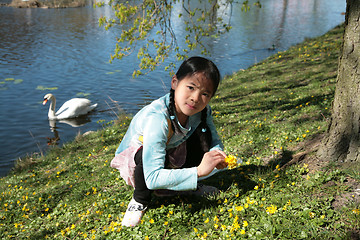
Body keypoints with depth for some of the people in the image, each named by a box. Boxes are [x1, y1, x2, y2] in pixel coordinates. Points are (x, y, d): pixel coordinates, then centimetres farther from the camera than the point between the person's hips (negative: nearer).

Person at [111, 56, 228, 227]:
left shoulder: (201, 110, -20)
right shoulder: (157, 119, -40)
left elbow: (214, 140, -7)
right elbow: (153, 178, -45)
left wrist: (217, 155, -32)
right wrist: (199, 171, -50)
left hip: (172, 153, 5)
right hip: (134, 159, -5)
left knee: (203, 133, -17)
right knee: (149, 154, -39)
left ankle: (188, 186, 3)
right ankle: (140, 200, -8)